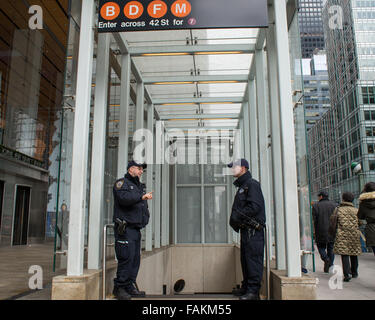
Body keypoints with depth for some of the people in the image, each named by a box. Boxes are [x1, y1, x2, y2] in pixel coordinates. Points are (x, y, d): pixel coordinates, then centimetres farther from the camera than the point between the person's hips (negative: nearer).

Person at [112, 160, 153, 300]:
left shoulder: (140, 186, 24)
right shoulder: (122, 183, -1)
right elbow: (124, 198, -21)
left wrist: (146, 217, 12)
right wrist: (141, 197, -28)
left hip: (136, 229, 8)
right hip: (125, 228, -8)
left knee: (135, 258, 8)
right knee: (126, 258, -11)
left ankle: (130, 286, 15)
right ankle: (119, 287, -2)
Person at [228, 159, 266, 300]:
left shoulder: (252, 184, -8)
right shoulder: (242, 186, 21)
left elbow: (255, 206, -19)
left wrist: (238, 216, -14)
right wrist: (234, 219, 8)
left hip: (253, 230, -10)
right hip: (245, 229, 10)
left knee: (253, 259, -7)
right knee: (245, 259, 14)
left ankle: (253, 291, -3)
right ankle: (246, 287, 23)